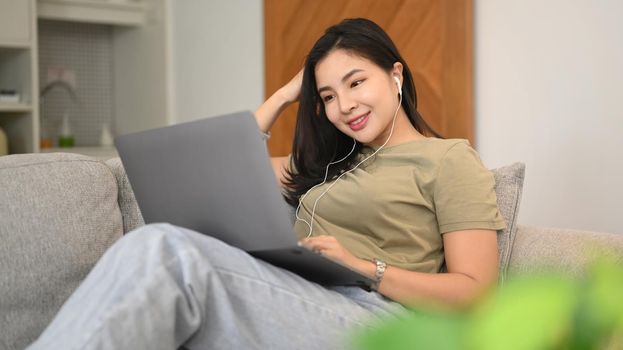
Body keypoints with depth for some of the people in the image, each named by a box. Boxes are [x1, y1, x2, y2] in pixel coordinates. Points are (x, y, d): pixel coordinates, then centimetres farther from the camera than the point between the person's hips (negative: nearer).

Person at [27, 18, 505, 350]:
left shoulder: (451, 161, 8)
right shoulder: (331, 160, 29)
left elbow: (475, 292, -1)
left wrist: (363, 267, -12)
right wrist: (285, 94, 28)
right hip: (292, 305, 6)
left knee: (166, 251, -31)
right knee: (157, 250, -27)